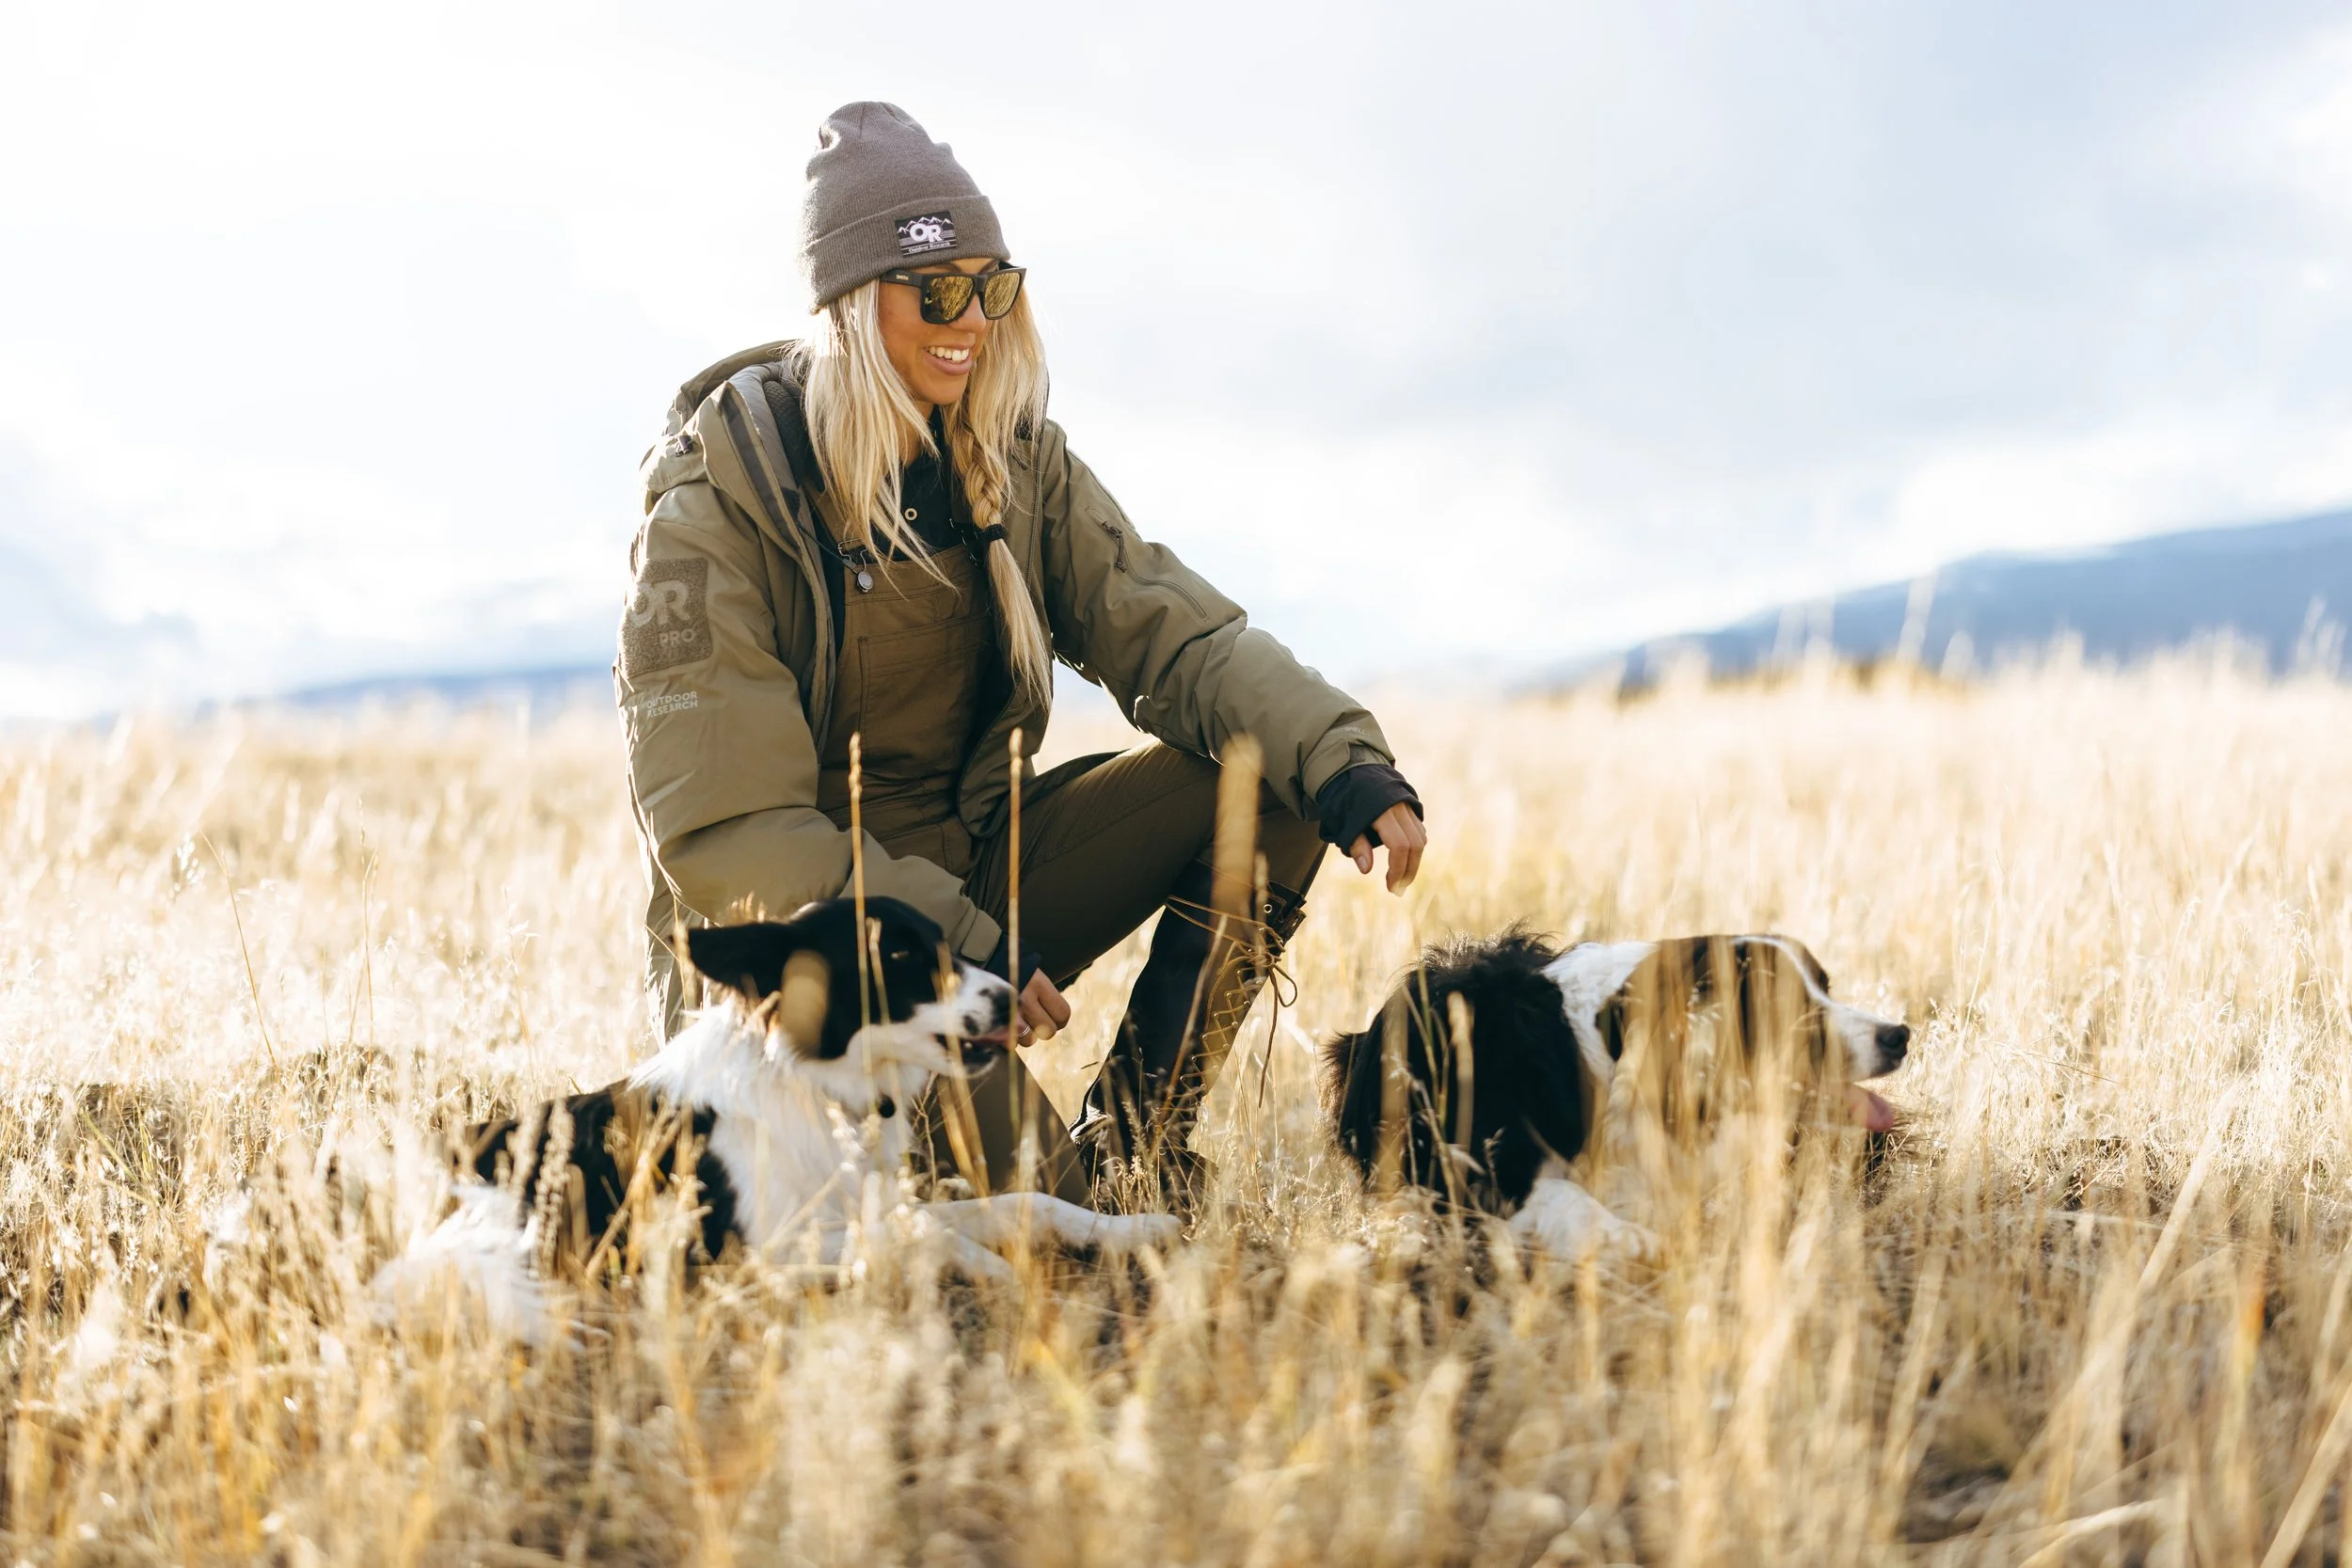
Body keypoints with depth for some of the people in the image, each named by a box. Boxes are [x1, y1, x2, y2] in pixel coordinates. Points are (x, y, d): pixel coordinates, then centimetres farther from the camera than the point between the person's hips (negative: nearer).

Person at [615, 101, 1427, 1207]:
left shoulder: (1014, 464, 2)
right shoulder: (718, 504, -15)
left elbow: (1172, 633, -6)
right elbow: (721, 831, -20)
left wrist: (1342, 762, -25)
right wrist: (956, 946, -27)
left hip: (973, 869, 6)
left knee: (1267, 776, -13)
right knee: (998, 1158, -38)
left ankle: (1124, 1151, -9)